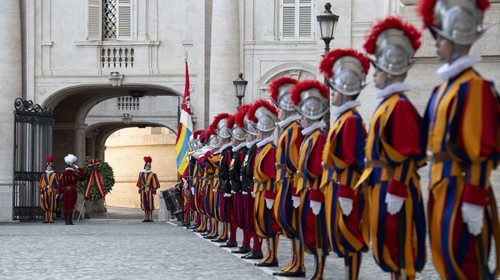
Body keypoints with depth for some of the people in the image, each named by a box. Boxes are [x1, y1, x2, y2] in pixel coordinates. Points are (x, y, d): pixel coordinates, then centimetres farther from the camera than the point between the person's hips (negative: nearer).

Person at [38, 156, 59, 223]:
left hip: (52, 191, -2)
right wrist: (41, 192, 2)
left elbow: (57, 184, 1)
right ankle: (46, 218, 7)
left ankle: (51, 218, -3)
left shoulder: (55, 175, 4)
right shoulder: (43, 175, 10)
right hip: (45, 192, 2)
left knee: (51, 205, -4)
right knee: (45, 205, 2)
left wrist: (56, 192, -5)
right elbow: (40, 184, 9)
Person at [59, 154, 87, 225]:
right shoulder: (75, 174, -6)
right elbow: (84, 176, 4)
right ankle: (70, 220, -4)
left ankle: (66, 220, 8)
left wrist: (60, 192, 5)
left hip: (65, 192, 2)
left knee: (65, 206, 7)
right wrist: (78, 169, 5)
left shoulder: (63, 174, -2)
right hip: (73, 192, -2)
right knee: (71, 206, -1)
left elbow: (60, 184, -3)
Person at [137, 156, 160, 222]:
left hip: (150, 191, -4)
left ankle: (150, 217, -3)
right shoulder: (141, 174, 11)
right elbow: (139, 183, 17)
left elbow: (155, 183, -2)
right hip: (143, 191, 4)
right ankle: (146, 217, 10)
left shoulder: (152, 174, -2)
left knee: (150, 204, -6)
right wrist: (140, 189, 11)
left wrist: (154, 190, -8)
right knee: (144, 204, 5)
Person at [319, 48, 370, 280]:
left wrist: (346, 196, -21)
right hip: (339, 187, 10)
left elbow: (354, 161, -19)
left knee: (348, 236, -7)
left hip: (346, 189, -10)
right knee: (344, 237, 11)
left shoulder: (351, 119, -14)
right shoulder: (343, 118, 16)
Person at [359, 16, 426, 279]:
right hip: (384, 187, 10)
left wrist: (396, 193, -22)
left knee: (398, 248, -7)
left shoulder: (400, 105, -15)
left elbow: (408, 156, -20)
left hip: (394, 190, -10)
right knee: (389, 245, 12)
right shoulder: (387, 104, 16)